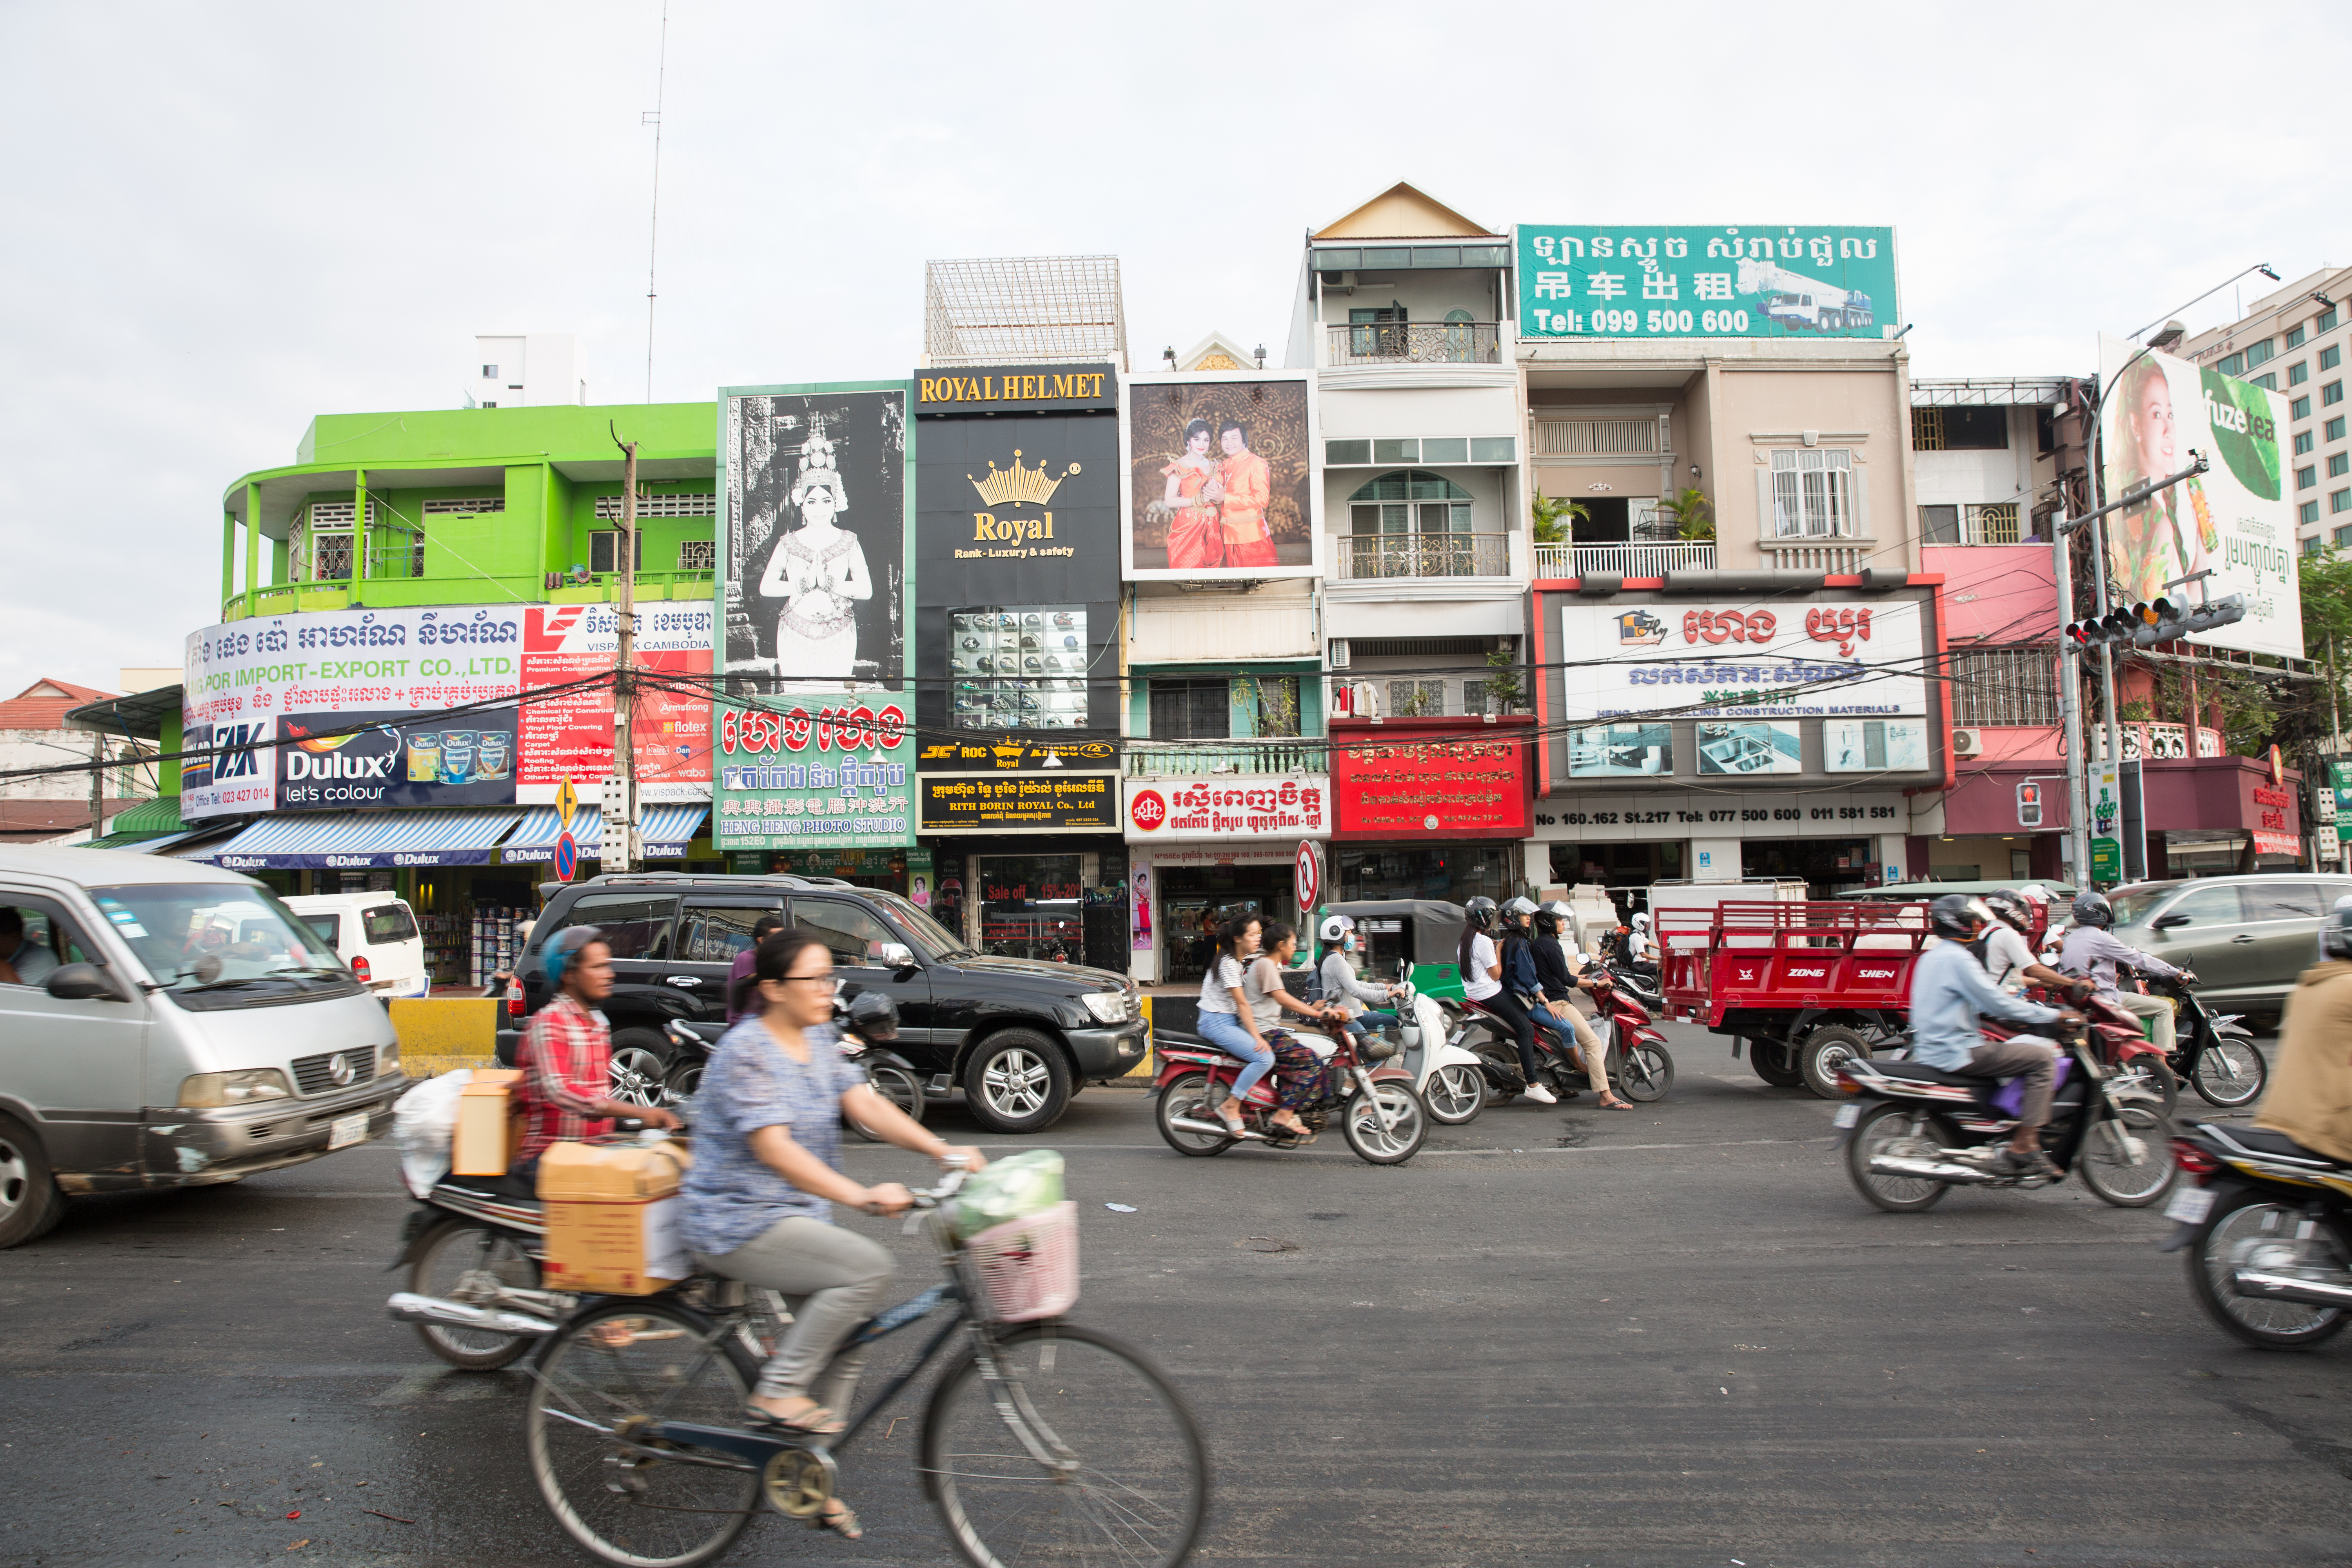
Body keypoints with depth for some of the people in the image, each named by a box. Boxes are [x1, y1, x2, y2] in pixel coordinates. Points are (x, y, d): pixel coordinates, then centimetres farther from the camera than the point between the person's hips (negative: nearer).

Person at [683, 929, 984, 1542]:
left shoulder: (816, 1040, 8)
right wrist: (863, 1197, -37)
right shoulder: (745, 1052, -18)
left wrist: (945, 1151, -14)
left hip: (795, 1216, 9)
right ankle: (776, 1394, -10)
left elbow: (865, 1104, 0)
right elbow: (774, 1149, -28)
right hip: (737, 1223, -9)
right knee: (867, 1268, -25)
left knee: (849, 1332, 5)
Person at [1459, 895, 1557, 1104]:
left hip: (1473, 993, 11)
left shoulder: (1466, 939, 14)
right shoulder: (1484, 941, -17)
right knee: (1526, 1030, -14)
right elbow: (1496, 974, -14)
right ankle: (1532, 1085, -21)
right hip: (1491, 994, -11)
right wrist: (1499, 951, -5)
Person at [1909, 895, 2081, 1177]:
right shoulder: (1956, 958, -13)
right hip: (1956, 1053, -10)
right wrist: (2055, 1016, -9)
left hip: (1932, 1050, 10)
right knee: (2043, 1058, -12)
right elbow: (1997, 1003, -17)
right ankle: (2023, 1148, -15)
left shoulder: (1931, 957, 18)